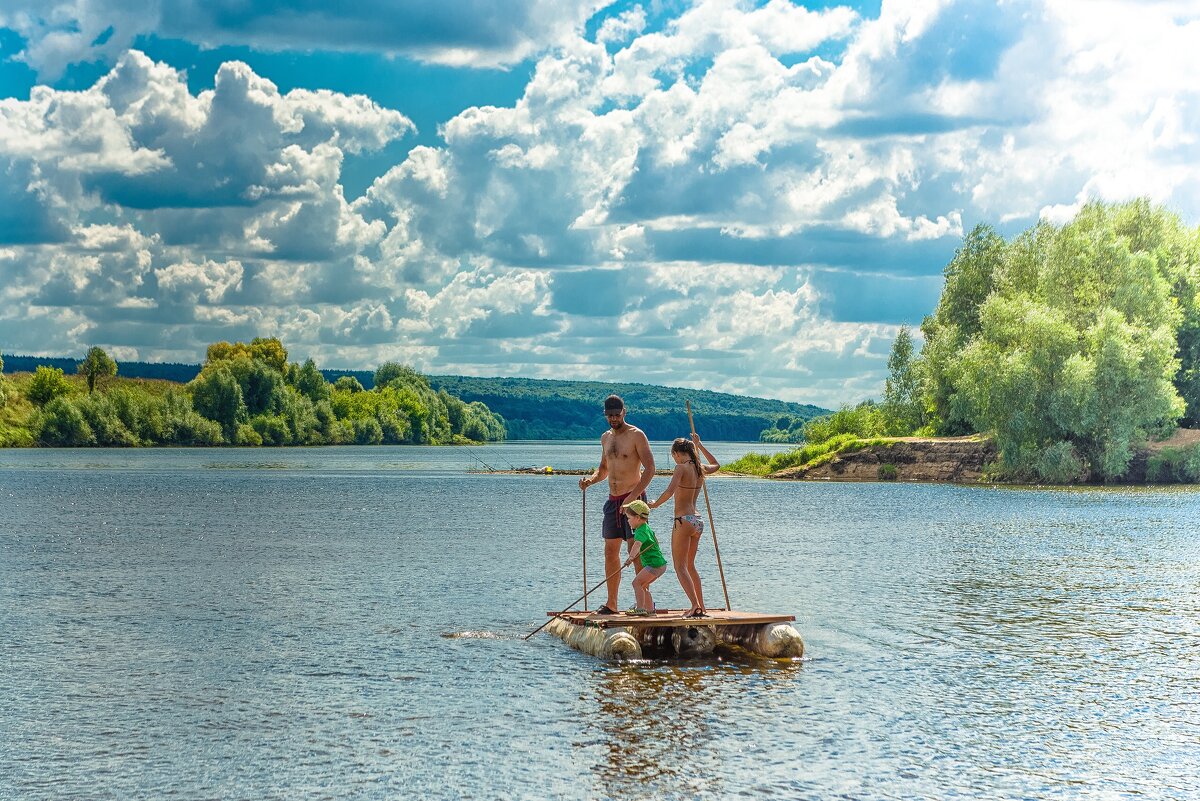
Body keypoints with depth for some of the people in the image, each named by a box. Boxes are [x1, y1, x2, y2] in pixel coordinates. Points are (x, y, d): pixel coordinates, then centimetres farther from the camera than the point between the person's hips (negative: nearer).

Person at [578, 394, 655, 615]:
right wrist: (591, 479, 3)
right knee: (610, 552, 7)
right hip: (613, 500, 7)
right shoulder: (606, 438, 15)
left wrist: (632, 496, -21)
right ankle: (611, 604, 12)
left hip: (633, 499, -7)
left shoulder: (636, 435, -7)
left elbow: (650, 469, -13)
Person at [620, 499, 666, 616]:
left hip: (654, 564, -11)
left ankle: (640, 608, -16)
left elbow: (637, 544, -37)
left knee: (637, 582, -12)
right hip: (660, 563, 11)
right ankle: (650, 609, 20)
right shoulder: (647, 528, 17)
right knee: (643, 585, 17)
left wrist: (631, 557, -48)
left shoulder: (641, 531, -16)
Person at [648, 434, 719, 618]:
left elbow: (670, 490, -26)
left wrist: (655, 504, -11)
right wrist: (699, 444, 39)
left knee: (680, 567, -7)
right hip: (698, 521, 8)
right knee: (690, 566, 20)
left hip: (684, 520, -8)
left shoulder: (681, 468, -11)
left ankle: (696, 606, -21)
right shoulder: (700, 469, 10)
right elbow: (716, 465, 34)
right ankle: (701, 607, 21)